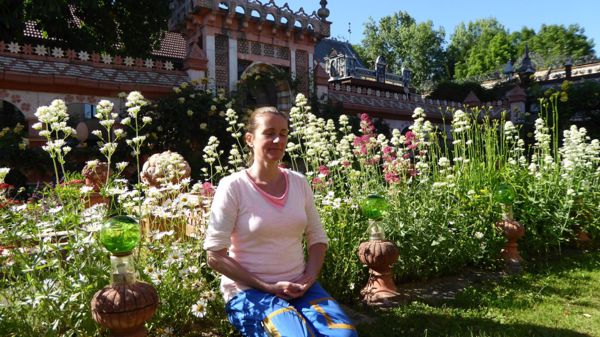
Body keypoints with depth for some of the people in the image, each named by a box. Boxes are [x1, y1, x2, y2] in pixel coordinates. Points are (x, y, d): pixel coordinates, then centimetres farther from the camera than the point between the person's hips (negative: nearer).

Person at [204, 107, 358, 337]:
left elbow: (318, 239, 11)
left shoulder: (299, 182, 4)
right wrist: (267, 287, -14)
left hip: (300, 286, 4)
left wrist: (309, 277, -7)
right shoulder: (233, 187, -10)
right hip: (249, 291, -4)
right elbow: (215, 256, -11)